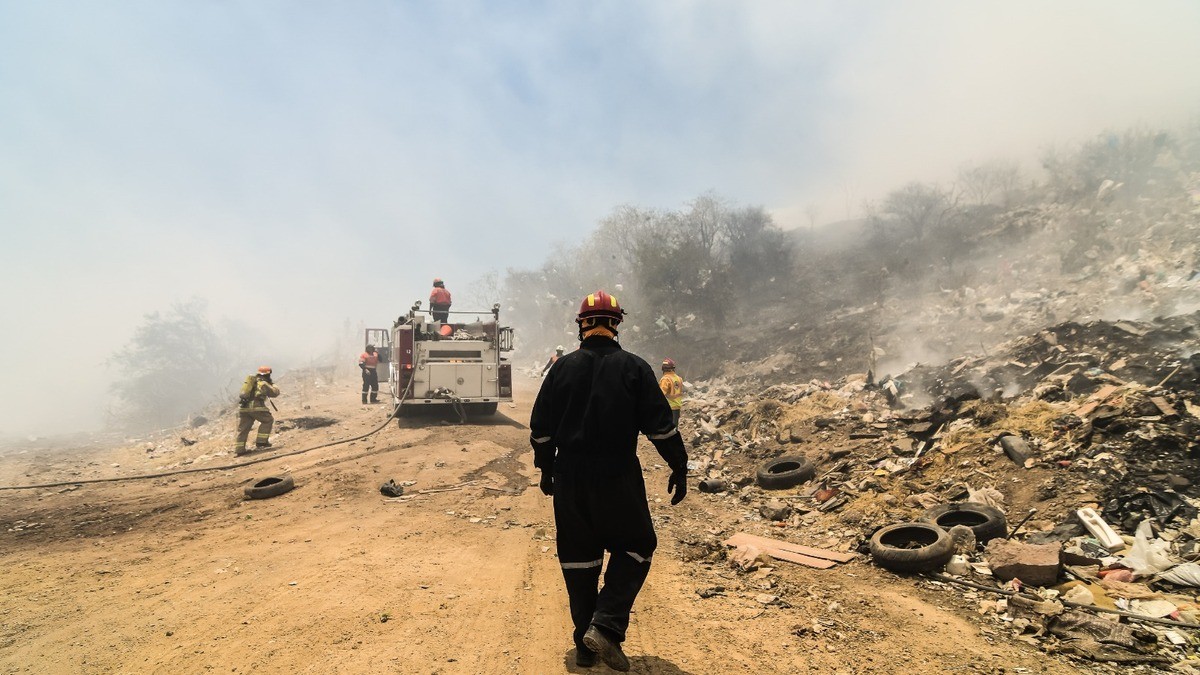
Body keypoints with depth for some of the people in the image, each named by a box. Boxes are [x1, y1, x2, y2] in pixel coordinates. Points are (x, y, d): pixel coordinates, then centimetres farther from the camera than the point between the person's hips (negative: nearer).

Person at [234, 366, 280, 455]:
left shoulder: (251, 380, 20)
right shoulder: (264, 383, 3)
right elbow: (275, 392, 10)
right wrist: (273, 384, 29)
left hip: (242, 407, 6)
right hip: (255, 407, -6)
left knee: (242, 429, 9)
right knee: (268, 420, 14)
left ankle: (239, 449, 7)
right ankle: (261, 441, 8)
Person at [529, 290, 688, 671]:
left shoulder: (563, 368, 2)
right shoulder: (634, 367, -5)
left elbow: (540, 428, 5)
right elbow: (660, 425, -6)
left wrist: (546, 468, 18)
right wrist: (679, 467, 4)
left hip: (569, 479, 3)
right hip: (618, 479, -3)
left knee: (578, 557, 14)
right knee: (635, 548, 14)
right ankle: (605, 627, 0)